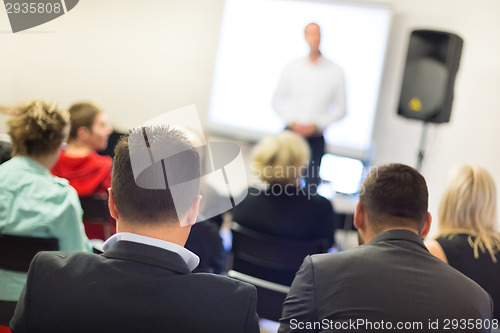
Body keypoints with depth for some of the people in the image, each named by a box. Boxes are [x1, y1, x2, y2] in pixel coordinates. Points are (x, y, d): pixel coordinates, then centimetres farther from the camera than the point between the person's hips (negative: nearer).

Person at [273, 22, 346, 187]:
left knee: (312, 182, -3)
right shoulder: (292, 68, 3)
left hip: (316, 138, -1)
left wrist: (315, 125, -8)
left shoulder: (335, 72, 0)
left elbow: (341, 109, 3)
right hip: (292, 134, 1)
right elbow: (277, 101, 9)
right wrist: (293, 122, -5)